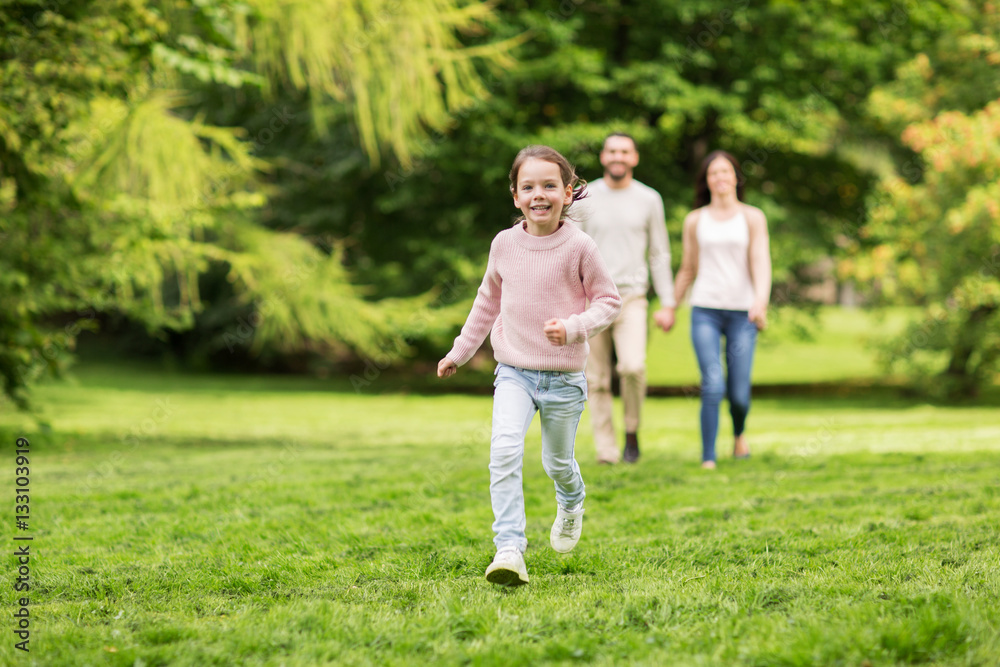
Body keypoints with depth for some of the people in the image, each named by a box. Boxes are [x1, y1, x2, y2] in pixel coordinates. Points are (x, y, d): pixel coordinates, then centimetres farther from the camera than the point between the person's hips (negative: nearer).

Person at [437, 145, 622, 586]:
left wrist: (573, 327, -20)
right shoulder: (504, 244, 0)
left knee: (557, 461, 13)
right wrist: (459, 352, 21)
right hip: (514, 371, 2)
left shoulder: (579, 247, -9)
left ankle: (571, 503, 50)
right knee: (504, 450, -20)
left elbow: (608, 301, -2)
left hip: (563, 375, -1)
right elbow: (488, 301, 16)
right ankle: (509, 549, -20)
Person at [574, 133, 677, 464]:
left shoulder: (649, 200, 4)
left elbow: (659, 255, 8)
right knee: (597, 381, 1)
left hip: (631, 299, -1)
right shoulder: (584, 198, 3)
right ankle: (606, 450, 9)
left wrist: (667, 304, 3)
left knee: (633, 367, -21)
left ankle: (632, 431, 1)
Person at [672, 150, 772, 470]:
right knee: (712, 386, -16)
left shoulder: (753, 218, 4)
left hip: (742, 313, 0)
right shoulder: (695, 221, 9)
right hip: (705, 311, 0)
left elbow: (761, 263, -7)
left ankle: (739, 432, 34)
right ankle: (708, 460, -9)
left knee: (739, 394, 0)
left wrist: (761, 302, -23)